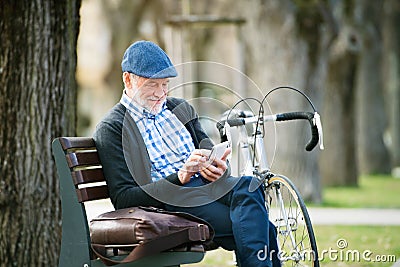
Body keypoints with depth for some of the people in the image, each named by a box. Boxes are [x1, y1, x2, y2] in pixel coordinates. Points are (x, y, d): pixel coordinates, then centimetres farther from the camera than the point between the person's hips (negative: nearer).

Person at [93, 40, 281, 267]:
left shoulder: (180, 109, 25)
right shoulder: (111, 128, 5)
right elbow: (123, 199, -5)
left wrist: (218, 167, -2)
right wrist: (180, 177, -17)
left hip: (208, 185, 6)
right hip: (166, 201, -6)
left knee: (248, 187, -32)